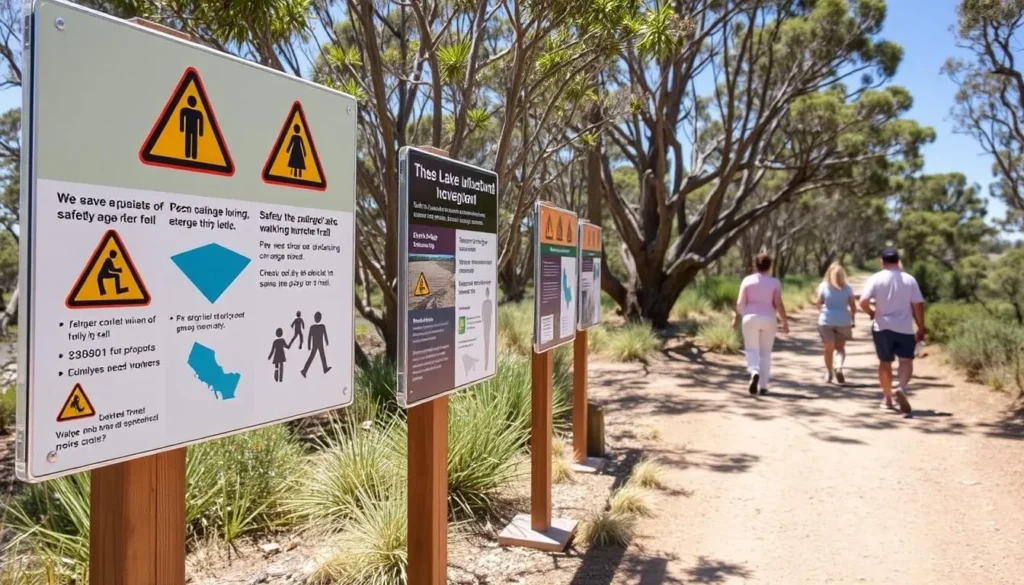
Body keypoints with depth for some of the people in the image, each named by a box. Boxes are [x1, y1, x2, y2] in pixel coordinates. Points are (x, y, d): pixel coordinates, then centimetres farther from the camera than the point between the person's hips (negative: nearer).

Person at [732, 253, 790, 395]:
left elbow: (740, 302, -4)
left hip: (750, 318, 0)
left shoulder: (747, 280, 1)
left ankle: (754, 372, -25)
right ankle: (763, 386, 8)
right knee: (765, 352, 9)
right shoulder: (774, 282, 0)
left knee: (751, 350, 6)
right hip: (768, 320, 1)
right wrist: (785, 322, 2)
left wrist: (736, 317, 9)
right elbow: (779, 304, -6)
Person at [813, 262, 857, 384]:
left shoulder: (823, 286, -2)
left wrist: (815, 296, 14)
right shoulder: (847, 288, 1)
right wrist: (853, 319, 14)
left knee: (829, 349, 9)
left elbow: (818, 302, -6)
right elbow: (853, 306, 1)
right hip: (843, 321, 1)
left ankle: (829, 373, 13)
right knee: (840, 347, 10)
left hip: (827, 320, -1)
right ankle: (839, 368, -15)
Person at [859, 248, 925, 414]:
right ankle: (901, 388, -25)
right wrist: (921, 328, 5)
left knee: (885, 362, 12)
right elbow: (918, 305, -2)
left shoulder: (875, 279, -5)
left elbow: (863, 301, -15)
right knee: (906, 360, 1)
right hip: (904, 328, 0)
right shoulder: (909, 279, 0)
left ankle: (887, 398, 20)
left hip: (882, 327, 0)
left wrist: (872, 313, 5)